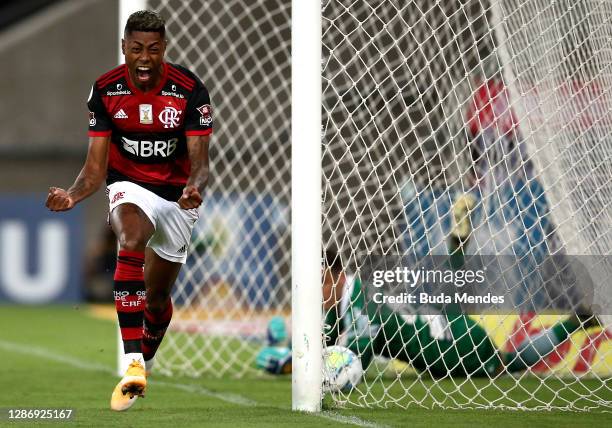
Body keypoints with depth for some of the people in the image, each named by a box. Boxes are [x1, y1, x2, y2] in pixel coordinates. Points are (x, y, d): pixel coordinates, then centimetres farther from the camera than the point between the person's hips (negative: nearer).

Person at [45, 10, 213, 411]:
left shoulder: (190, 91, -18)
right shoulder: (105, 90, -12)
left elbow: (199, 161, -19)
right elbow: (96, 166, -10)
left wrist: (195, 188, -42)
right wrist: (72, 195, -30)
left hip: (177, 195, 1)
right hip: (129, 186, -1)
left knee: (157, 296, 11)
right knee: (132, 242, -35)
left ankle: (145, 361, 45)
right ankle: (133, 366, -41)